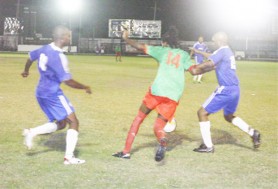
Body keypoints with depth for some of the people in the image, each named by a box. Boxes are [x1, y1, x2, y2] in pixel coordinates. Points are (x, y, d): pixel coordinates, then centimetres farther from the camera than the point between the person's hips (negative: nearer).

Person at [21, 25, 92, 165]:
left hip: (41, 93, 9)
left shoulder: (45, 49, 5)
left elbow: (31, 57, 25)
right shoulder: (58, 56, -22)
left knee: (61, 123, 18)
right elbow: (68, 81, -23)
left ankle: (31, 132, 4)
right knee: (73, 122, -2)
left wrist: (26, 71, 45)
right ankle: (69, 157, -6)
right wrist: (85, 88, -8)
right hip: (53, 94, -9)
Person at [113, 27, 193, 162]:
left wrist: (126, 39, 23)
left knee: (139, 118, 17)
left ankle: (126, 151, 15)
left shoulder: (162, 51, 13)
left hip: (157, 90, -1)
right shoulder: (184, 54, 16)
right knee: (158, 126, 6)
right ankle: (162, 140, -33)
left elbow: (140, 47, 9)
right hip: (174, 96, 1)